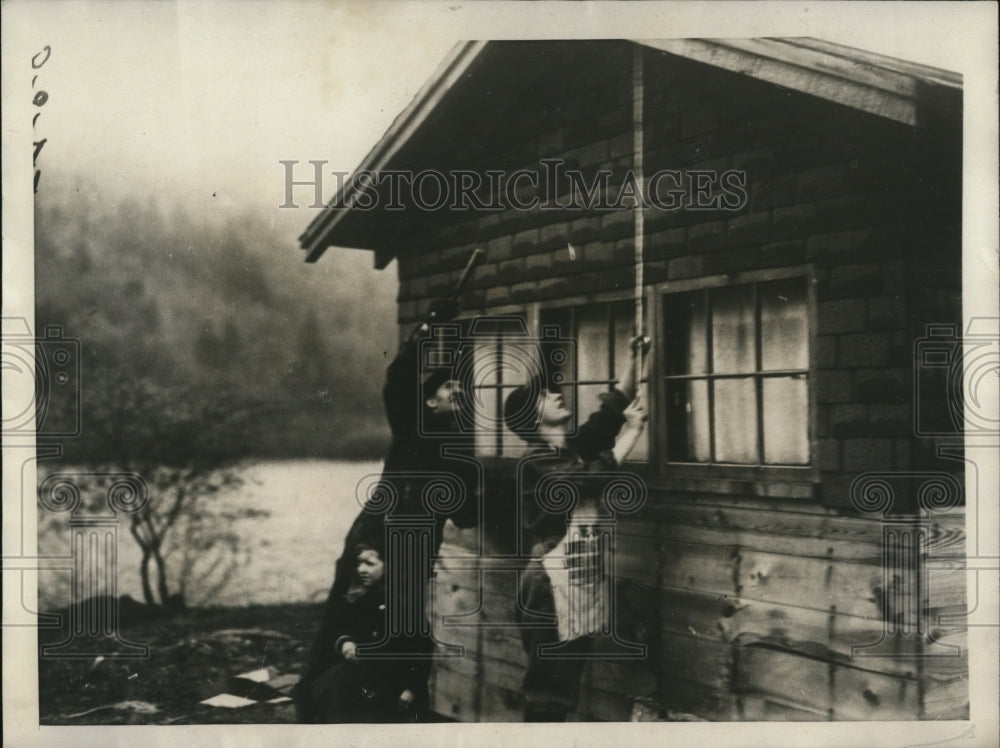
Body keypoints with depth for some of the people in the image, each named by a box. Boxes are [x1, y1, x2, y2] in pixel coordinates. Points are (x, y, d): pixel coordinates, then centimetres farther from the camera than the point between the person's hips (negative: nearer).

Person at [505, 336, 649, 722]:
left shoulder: (576, 447, 10)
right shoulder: (536, 466, -14)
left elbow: (611, 410, 11)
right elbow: (590, 481, -23)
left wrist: (635, 360, 1)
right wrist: (630, 434, -15)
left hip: (583, 590, 8)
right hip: (552, 594, -8)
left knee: (561, 693, 15)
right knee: (548, 697, -4)